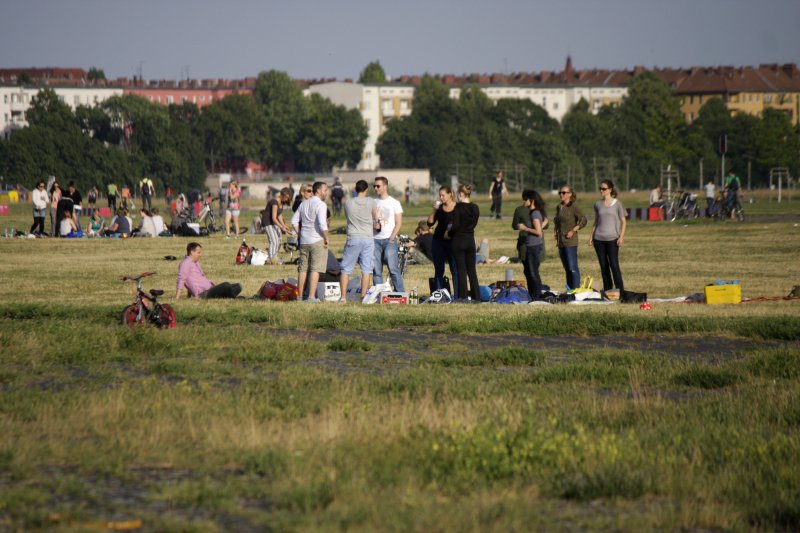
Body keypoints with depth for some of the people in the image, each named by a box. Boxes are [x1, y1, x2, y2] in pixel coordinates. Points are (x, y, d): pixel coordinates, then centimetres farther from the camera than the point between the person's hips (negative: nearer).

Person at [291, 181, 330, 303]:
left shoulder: (304, 204, 12)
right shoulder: (320, 204, -12)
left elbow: (294, 221, 15)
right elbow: (322, 224, -23)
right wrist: (326, 238, -12)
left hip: (304, 241, 7)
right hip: (317, 241, -7)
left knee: (303, 269, 12)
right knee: (315, 269, -4)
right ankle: (311, 296, -9)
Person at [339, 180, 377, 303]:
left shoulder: (348, 203, 1)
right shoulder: (370, 202, -3)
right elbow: (375, 218, 9)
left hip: (353, 238, 1)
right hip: (368, 238, -1)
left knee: (346, 269, 7)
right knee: (366, 269, 2)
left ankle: (343, 296, 3)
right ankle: (363, 296, -3)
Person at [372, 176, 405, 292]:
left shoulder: (394, 203, 3)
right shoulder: (373, 203, 13)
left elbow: (398, 223, 0)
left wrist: (391, 238, -10)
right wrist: (373, 225, -6)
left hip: (389, 240, -4)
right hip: (375, 239, 4)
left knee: (393, 267, -12)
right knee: (376, 270, 1)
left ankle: (400, 293, -10)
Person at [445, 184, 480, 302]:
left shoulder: (458, 208, -14)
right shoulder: (475, 208, 4)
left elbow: (455, 226, -18)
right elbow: (474, 224, 11)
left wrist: (448, 233, 2)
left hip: (458, 240, -5)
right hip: (470, 240, 5)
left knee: (461, 270, 1)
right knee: (472, 270, 9)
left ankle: (463, 296, 3)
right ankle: (476, 297, 7)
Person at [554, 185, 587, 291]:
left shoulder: (573, 206, -8)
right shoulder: (559, 207, 14)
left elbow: (583, 221, -14)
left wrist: (573, 231, -15)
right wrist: (557, 234, 14)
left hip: (570, 242, -8)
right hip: (561, 242, 8)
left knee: (572, 268, -11)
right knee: (567, 269, 12)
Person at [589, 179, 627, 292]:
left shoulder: (617, 204, -1)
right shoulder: (598, 204, 10)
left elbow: (623, 221, 1)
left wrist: (621, 236, -9)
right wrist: (591, 236, 12)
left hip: (612, 238, -4)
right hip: (599, 239, 4)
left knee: (614, 265, -10)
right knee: (603, 266, 5)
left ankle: (620, 290, -6)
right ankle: (607, 290, 12)